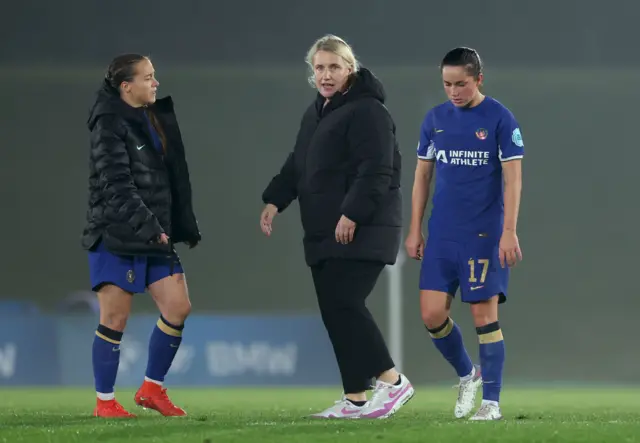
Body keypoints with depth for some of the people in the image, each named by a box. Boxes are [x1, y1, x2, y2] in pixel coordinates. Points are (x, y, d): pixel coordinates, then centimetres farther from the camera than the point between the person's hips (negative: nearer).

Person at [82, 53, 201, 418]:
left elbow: (170, 179, 19)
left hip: (155, 236, 8)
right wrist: (149, 226, -24)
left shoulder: (156, 118, 13)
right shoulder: (110, 125, -12)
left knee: (178, 308, 2)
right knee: (115, 319, -4)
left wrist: (185, 226, 15)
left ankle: (153, 388, 16)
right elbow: (117, 185, -20)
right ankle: (105, 402, 6)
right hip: (116, 236, -8)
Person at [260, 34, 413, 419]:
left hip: (362, 230, -10)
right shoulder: (316, 113, 19)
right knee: (333, 311, 6)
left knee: (345, 305, -17)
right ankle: (356, 399, 8)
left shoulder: (367, 111, -11)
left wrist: (352, 214, -25)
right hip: (325, 231, 10)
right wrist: (275, 201, 11)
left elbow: (375, 171, -20)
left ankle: (392, 381, -10)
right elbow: (297, 165, 24)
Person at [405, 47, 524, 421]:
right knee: (432, 314, -2)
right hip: (442, 235, 4)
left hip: (484, 235, -4)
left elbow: (513, 178, -8)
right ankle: (467, 375, 23)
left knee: (485, 314, -4)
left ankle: (492, 402, 4)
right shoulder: (435, 119, 7)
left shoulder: (500, 118, -6)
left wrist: (509, 232, -15)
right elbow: (423, 176, 13)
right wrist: (415, 231, 9)